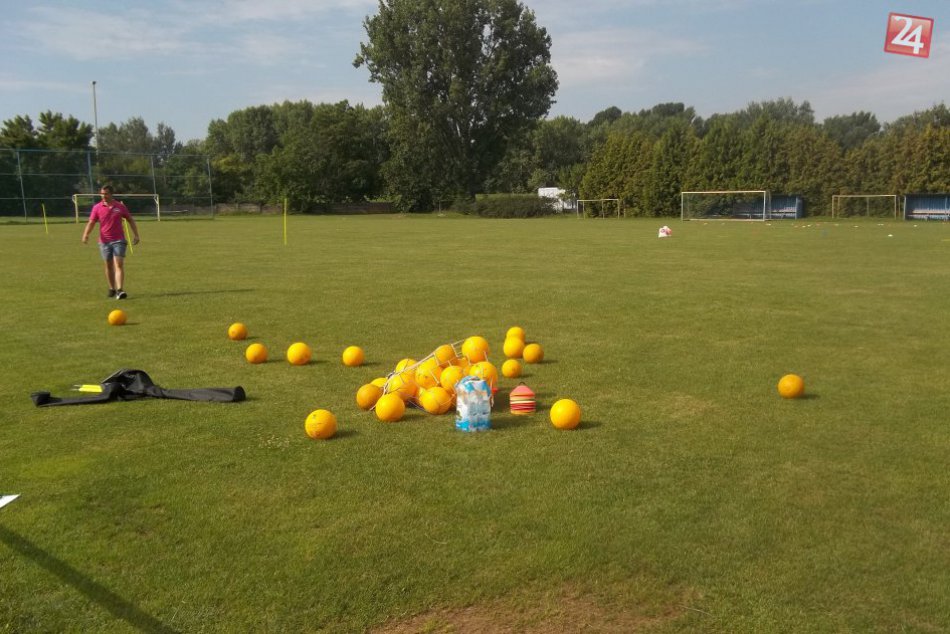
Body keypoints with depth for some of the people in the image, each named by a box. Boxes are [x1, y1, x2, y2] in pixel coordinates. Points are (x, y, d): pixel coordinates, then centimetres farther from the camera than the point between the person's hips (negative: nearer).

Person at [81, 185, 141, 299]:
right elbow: (91, 222, 0)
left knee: (119, 264, -12)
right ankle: (112, 289, 24)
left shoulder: (120, 206, 1)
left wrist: (136, 235, 4)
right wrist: (86, 234, -17)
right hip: (104, 241, 2)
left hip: (118, 240, -2)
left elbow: (131, 220, 10)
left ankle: (120, 290, -19)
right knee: (109, 266, 10)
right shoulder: (97, 207, 2)